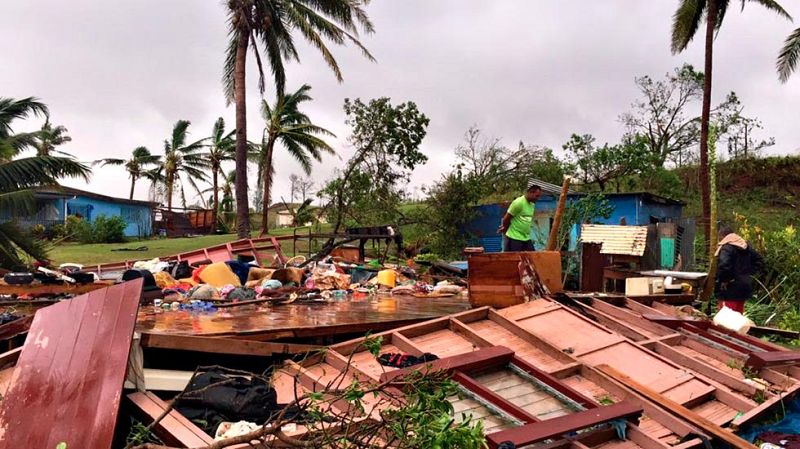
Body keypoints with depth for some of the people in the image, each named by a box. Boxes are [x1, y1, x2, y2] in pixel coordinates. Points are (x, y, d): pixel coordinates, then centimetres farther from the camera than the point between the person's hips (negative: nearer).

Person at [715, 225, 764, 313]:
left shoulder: (726, 247, -16)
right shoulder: (746, 246, 12)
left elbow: (723, 266, -31)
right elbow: (759, 261, 20)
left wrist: (723, 280, -18)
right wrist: (748, 272, 13)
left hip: (730, 289, -9)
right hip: (745, 287, 9)